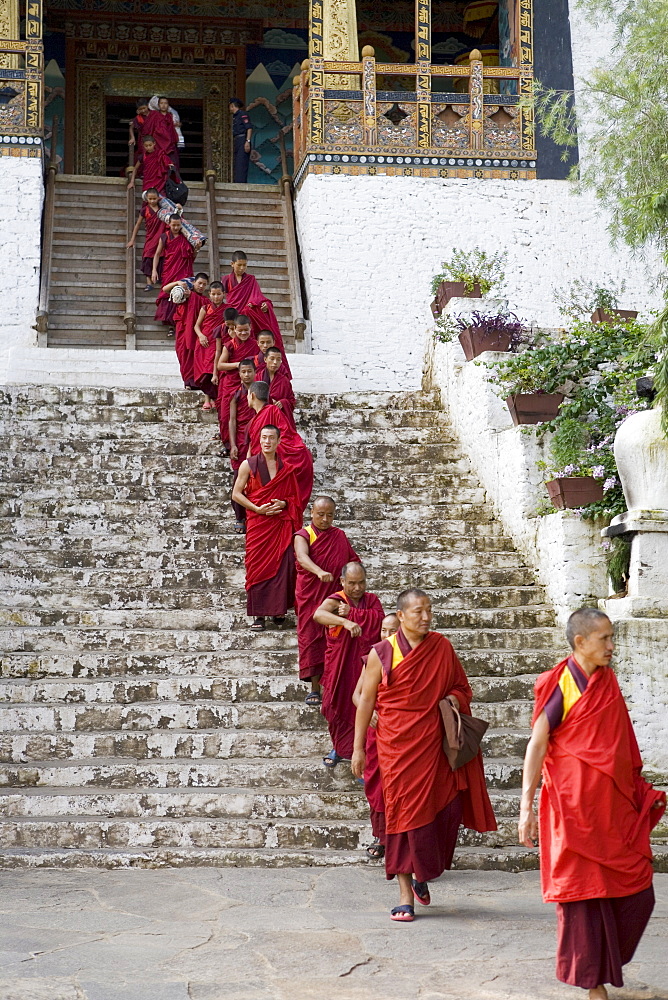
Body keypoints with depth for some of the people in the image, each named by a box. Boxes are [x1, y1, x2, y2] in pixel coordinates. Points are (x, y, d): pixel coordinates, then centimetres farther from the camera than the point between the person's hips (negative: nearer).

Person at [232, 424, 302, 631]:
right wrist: (258, 509, -10)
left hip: (281, 523, 2)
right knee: (257, 566, -5)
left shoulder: (286, 468, 10)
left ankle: (279, 610, 6)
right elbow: (236, 494, 2)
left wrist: (284, 503, -5)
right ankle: (258, 615, 0)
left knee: (282, 566, -5)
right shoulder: (249, 465, 4)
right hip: (257, 523, -2)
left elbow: (294, 497, 18)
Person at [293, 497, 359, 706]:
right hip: (310, 596, -3)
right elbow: (302, 557, -25)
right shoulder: (304, 535, -5)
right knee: (312, 638, -1)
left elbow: (353, 561, 15)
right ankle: (314, 689, 5)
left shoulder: (340, 536, 10)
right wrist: (319, 572, -44)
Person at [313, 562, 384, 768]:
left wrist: (352, 612, -24)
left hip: (365, 666, 1)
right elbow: (318, 614, -33)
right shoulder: (336, 600, -10)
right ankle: (338, 748, 37)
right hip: (340, 666, -1)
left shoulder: (372, 600, 4)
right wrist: (345, 621, -49)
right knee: (338, 707, 13)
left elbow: (379, 619, -16)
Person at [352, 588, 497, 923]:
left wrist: (453, 699, -9)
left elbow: (461, 687, 16)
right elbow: (366, 700, 2)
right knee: (403, 813, -1)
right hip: (396, 744, -2)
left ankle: (423, 874, 25)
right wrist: (358, 748, 0)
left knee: (446, 810, -3)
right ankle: (406, 895, 8)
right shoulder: (381, 653, -2)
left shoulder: (442, 647, 6)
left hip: (434, 744, 2)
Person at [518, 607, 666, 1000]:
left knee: (636, 894, 7)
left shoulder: (608, 681, 8)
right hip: (576, 806, -6)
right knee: (586, 894, 3)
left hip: (616, 805, 7)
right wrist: (526, 808, -14)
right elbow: (537, 746, -12)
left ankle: (608, 960, 30)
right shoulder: (562, 685, -12)